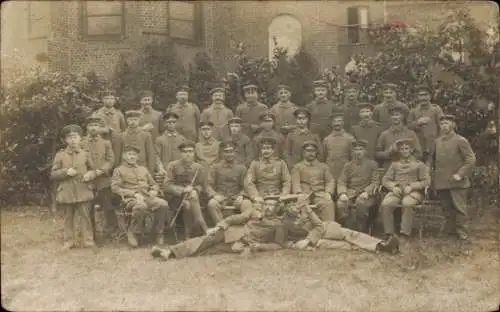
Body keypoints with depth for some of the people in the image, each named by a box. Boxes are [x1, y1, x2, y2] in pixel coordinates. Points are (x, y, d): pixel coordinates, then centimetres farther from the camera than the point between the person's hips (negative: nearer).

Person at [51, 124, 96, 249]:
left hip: (83, 191, 0)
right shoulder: (60, 155, 3)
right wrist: (66, 172, -13)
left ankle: (88, 240, 10)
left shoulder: (85, 154, 6)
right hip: (67, 192, 0)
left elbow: (93, 169, 13)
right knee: (69, 217, 7)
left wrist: (90, 174, -10)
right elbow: (53, 174, 3)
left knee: (85, 216, 2)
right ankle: (69, 240, 16)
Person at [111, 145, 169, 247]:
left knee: (163, 204, -28)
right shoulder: (119, 170, 15)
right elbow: (115, 188, 1)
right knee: (141, 206, -41)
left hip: (147, 196, 4)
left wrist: (153, 191, 1)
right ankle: (132, 232, -18)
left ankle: (158, 232, -10)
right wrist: (134, 193, -12)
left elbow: (154, 185, 27)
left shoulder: (143, 169, 29)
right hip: (131, 198, -4)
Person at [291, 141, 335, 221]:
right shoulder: (298, 167, 18)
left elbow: (330, 181, 15)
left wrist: (328, 193, -6)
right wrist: (300, 194, -13)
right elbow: (295, 183, 7)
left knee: (329, 203, -33)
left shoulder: (323, 166, 24)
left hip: (320, 194, 1)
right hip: (304, 194, -1)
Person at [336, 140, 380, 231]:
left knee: (361, 203, -36)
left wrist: (367, 192, -16)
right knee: (341, 204, -30)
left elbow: (375, 182, 3)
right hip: (350, 192, 2)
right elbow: (341, 182, 7)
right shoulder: (348, 165, 16)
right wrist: (342, 193, -14)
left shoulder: (372, 164, 10)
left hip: (365, 193, -2)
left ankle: (361, 231, -21)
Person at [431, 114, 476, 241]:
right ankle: (450, 230, 22)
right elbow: (433, 159, 22)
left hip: (457, 182, -5)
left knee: (459, 207, -3)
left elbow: (471, 159, -9)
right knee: (447, 208, 11)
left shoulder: (461, 141, -6)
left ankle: (462, 231, 6)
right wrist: (433, 173, 12)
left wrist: (460, 174, -15)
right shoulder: (437, 141, 11)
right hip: (441, 182, 5)